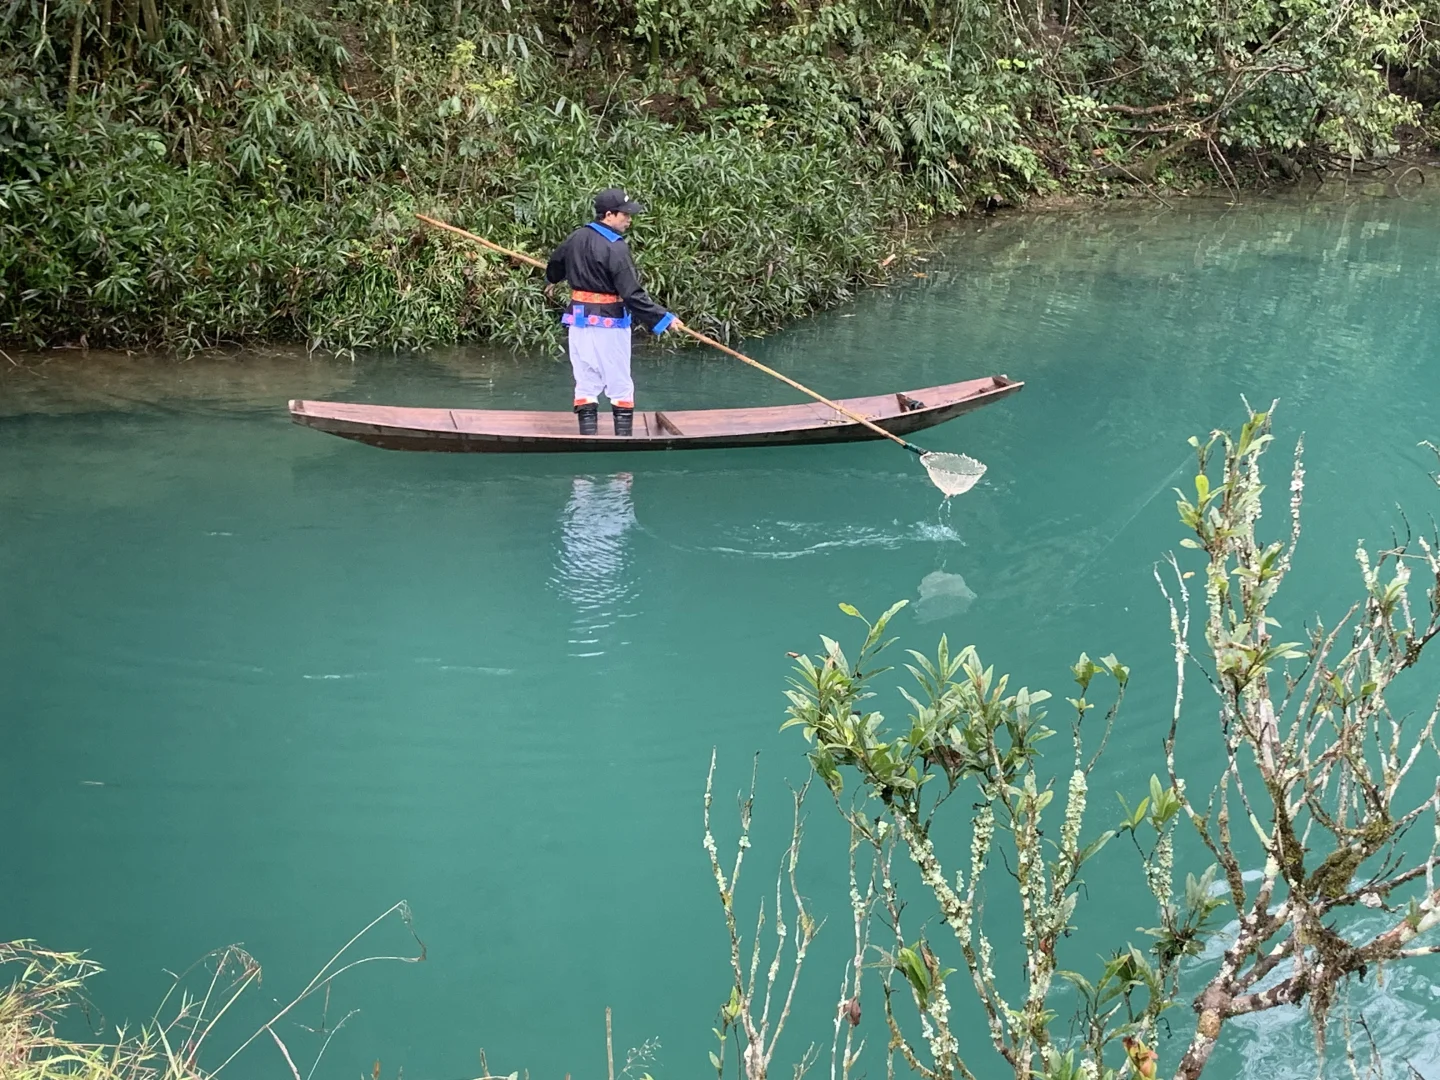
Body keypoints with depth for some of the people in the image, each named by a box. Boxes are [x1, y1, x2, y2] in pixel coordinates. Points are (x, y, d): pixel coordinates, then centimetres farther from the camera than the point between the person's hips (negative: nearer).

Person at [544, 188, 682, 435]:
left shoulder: (576, 237, 4)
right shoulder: (616, 248, -18)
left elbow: (555, 263, 24)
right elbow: (633, 294, -22)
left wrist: (553, 281, 47)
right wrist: (664, 318, -19)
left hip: (578, 317, 7)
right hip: (609, 322, -7)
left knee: (586, 382, 10)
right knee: (620, 384, 1)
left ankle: (588, 438, 9)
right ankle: (624, 436, 2)